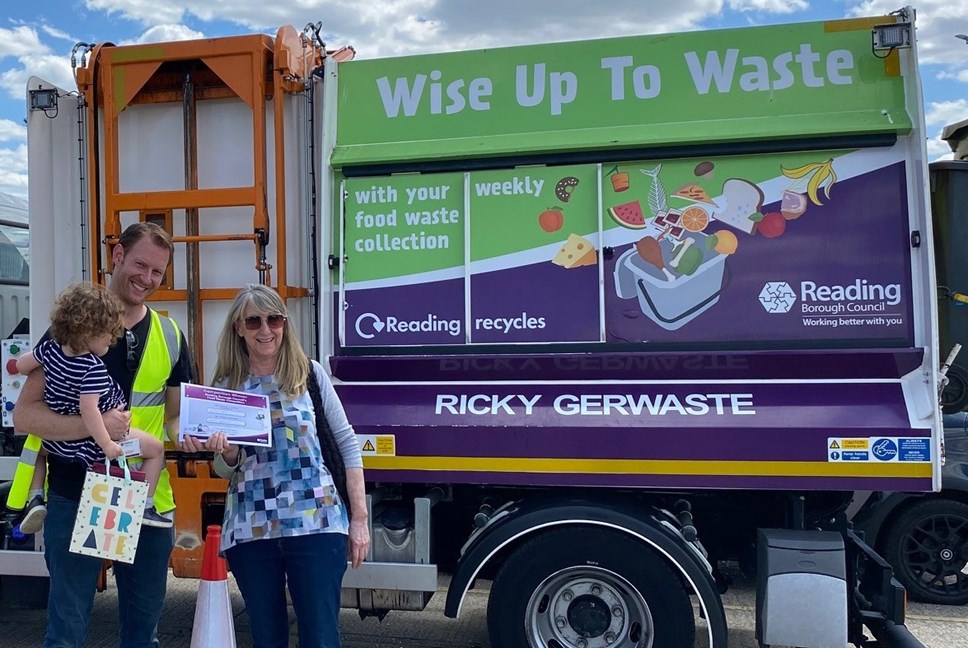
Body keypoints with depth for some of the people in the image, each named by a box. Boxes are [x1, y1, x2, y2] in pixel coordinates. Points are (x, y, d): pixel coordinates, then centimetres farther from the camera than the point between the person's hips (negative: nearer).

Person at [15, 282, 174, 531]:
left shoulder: (50, 348, -8)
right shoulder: (94, 368, -29)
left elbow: (21, 365, 9)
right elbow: (88, 409, -35)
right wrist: (106, 444, -29)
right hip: (90, 445, -7)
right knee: (156, 448, 6)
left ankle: (35, 499, 28)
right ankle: (145, 507, 7)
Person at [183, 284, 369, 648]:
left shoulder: (310, 374, 2)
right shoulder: (225, 388, 6)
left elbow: (346, 443, 3)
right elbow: (226, 470, 11)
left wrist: (359, 518, -1)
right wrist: (225, 451, -13)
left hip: (317, 525, -2)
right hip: (251, 531, 2)